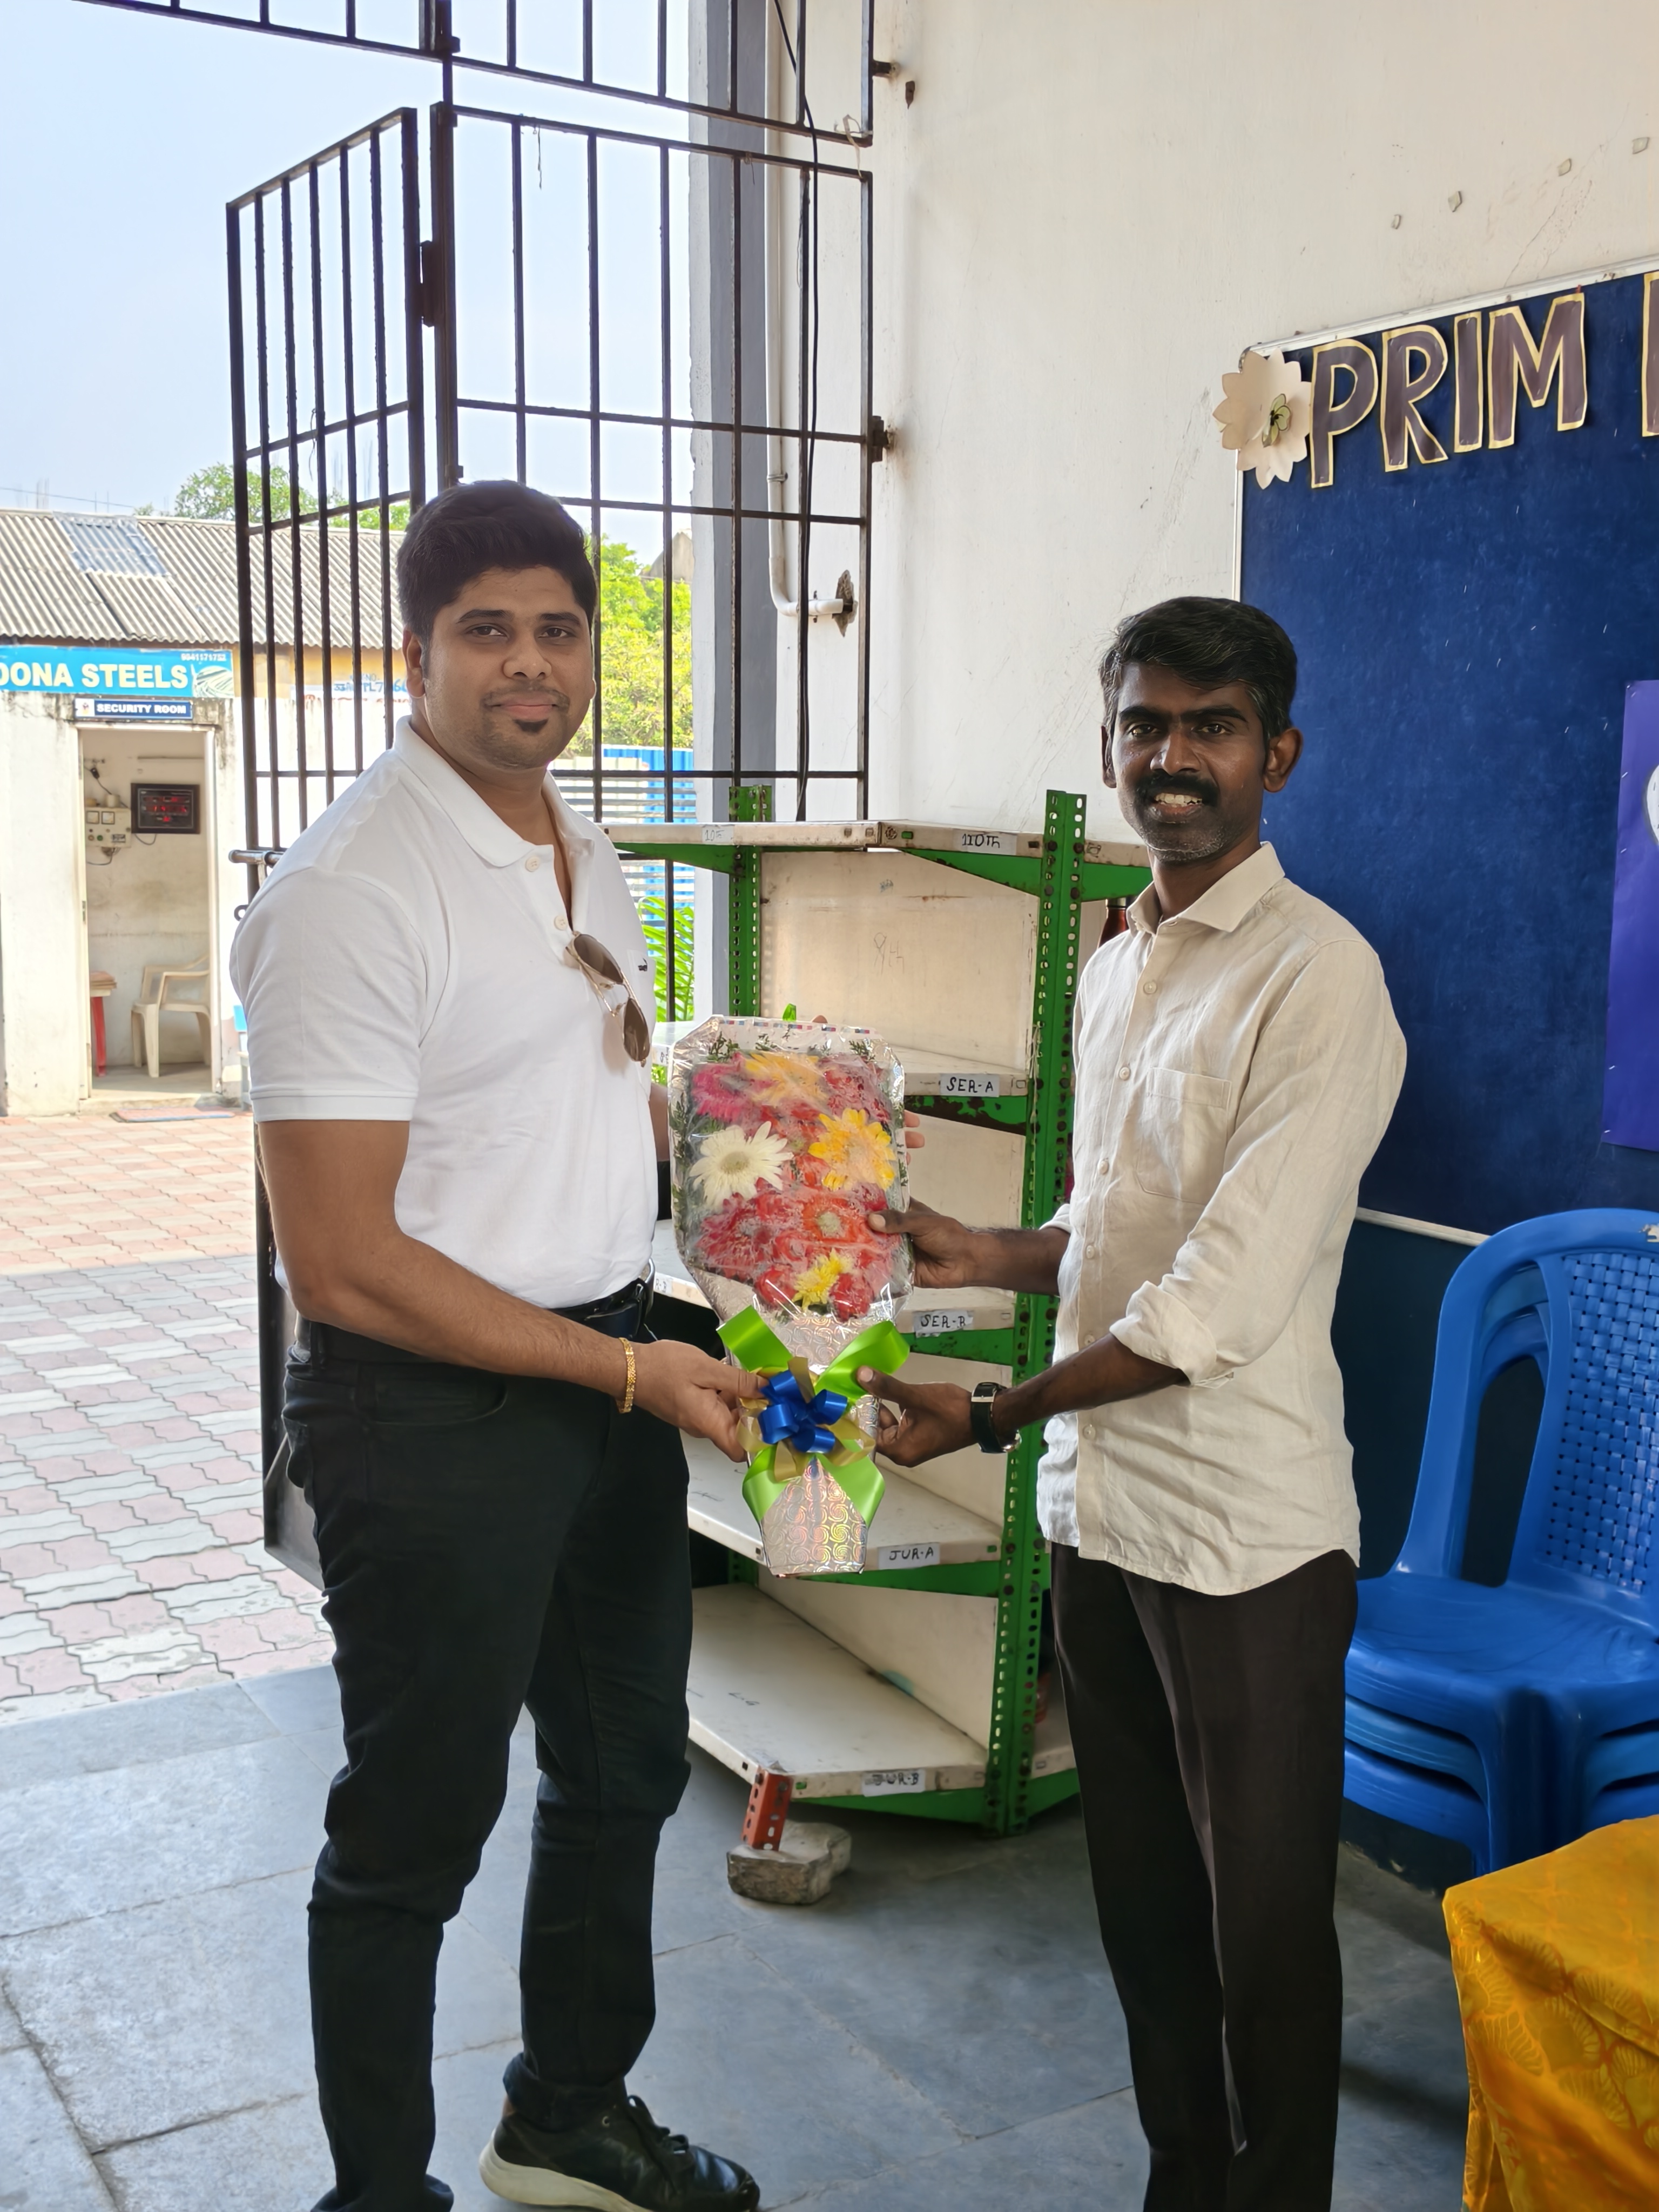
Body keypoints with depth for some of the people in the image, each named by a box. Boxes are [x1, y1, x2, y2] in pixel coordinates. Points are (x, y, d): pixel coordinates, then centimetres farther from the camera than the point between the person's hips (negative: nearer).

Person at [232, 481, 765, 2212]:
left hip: (611, 1370, 9)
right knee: (417, 1828, 8)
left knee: (625, 1762, 22)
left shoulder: (585, 859, 8)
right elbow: (340, 1259, -23)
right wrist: (628, 1371, -20)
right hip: (433, 1405, -9)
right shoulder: (350, 891, -20)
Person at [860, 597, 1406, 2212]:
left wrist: (991, 1413, -16)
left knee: (1263, 1927, 10)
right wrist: (986, 1256, 3)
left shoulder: (1318, 977, -17)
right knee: (1141, 1900, 21)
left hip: (1243, 1532, -8)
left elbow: (1218, 1304, -22)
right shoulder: (1113, 969, 10)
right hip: (1096, 1504, 8)